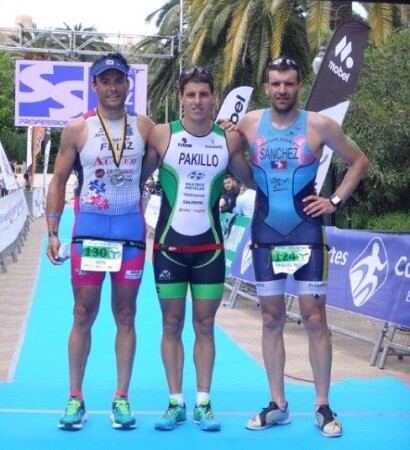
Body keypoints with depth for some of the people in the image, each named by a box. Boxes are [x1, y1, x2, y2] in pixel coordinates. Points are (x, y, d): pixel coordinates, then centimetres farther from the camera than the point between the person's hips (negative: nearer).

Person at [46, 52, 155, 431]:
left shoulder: (145, 127, 3)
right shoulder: (78, 129, 0)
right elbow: (59, 181, 3)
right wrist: (52, 232, -2)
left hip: (131, 229, 1)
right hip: (89, 228, -1)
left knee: (125, 316, 6)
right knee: (84, 316, 3)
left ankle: (122, 398, 14)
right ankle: (75, 398, 11)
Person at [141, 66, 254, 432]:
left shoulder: (229, 140, -1)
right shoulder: (162, 135, -5)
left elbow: (254, 180, 10)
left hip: (210, 246, 1)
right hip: (169, 244, -1)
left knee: (205, 324, 6)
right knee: (172, 323, 5)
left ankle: (203, 404, 14)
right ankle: (176, 403, 15)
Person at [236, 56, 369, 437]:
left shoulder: (319, 125, -4)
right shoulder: (249, 123, 1)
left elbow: (359, 161, 7)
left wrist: (336, 201, -1)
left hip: (306, 234, -2)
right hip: (265, 235, 2)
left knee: (315, 319, -1)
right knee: (271, 319, 7)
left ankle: (323, 406, 8)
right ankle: (277, 405, 16)